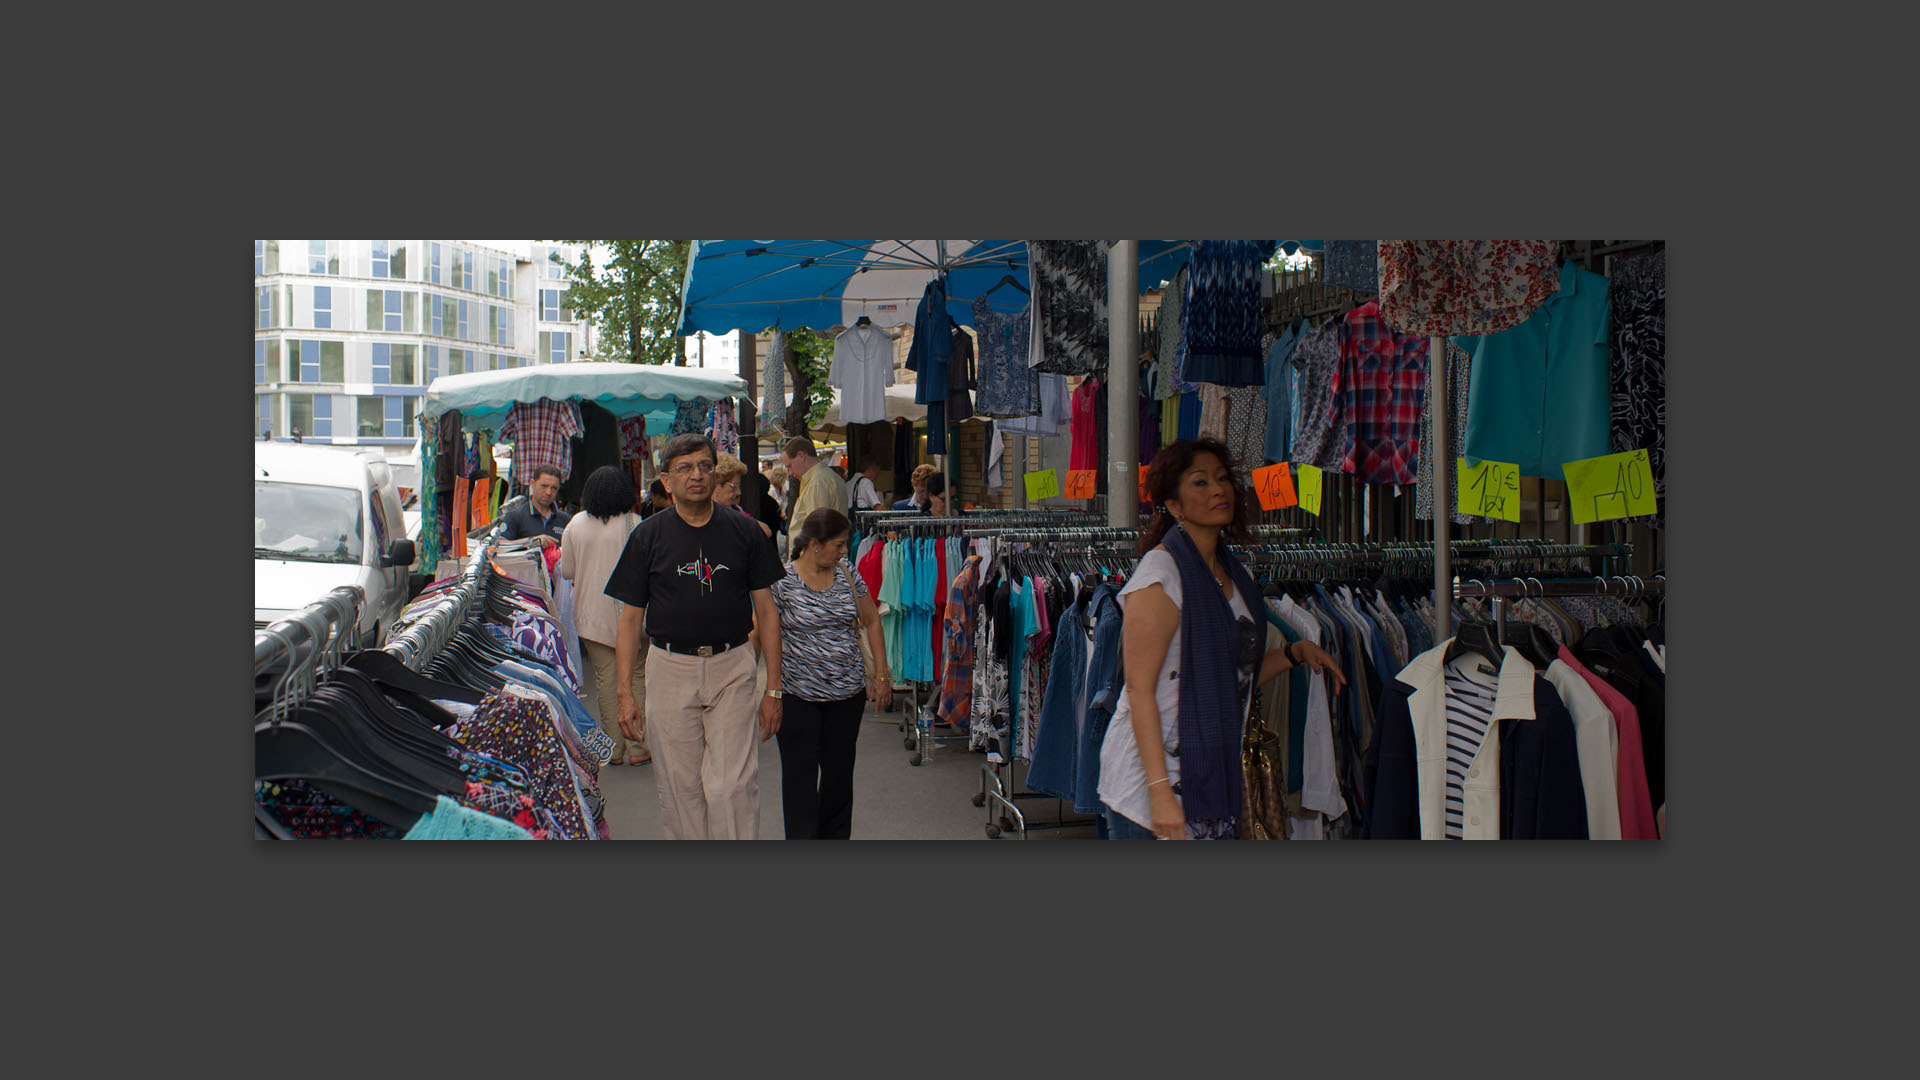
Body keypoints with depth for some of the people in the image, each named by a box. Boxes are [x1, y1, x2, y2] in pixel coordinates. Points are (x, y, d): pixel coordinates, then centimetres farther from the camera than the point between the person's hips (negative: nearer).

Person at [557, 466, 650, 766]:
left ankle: (614, 748, 11)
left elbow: (566, 571, 5)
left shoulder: (576, 524, -1)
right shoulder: (633, 523, -10)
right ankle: (637, 746, 6)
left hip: (592, 614, 2)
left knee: (605, 677, 7)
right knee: (635, 675, 6)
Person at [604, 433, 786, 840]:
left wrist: (773, 688, 1)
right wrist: (625, 692, -4)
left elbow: (766, 610, 5)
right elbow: (631, 618, 4)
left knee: (732, 785, -7)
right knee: (680, 785, 7)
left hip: (732, 667, -1)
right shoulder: (648, 535, 3)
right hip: (670, 669, 1)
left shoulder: (743, 531, 3)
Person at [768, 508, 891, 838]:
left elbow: (871, 621, 13)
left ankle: (835, 838, 24)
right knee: (801, 775, 0)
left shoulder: (847, 575, 4)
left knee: (839, 773, 11)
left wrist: (882, 673, 8)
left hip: (847, 694, 4)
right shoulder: (782, 581, -9)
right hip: (798, 695, -4)